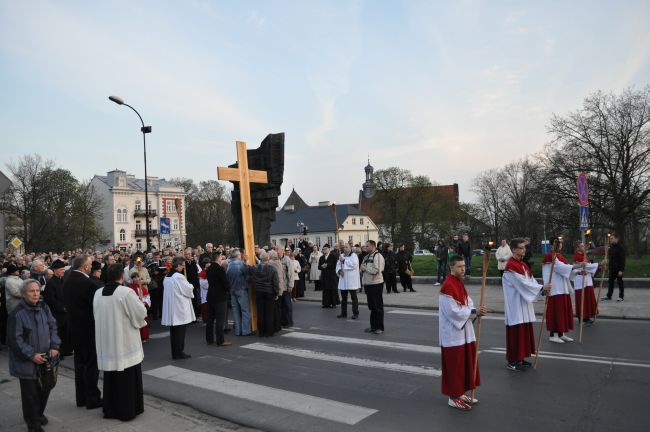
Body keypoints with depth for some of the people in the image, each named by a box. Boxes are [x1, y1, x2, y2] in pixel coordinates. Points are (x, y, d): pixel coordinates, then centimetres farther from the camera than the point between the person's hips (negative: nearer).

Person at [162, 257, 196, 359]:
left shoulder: (167, 277, 8)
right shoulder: (179, 276, -18)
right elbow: (188, 290, -13)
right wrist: (190, 286, 10)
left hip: (170, 308, 8)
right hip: (180, 308, -8)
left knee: (173, 331, 13)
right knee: (180, 331, 2)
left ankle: (174, 353, 19)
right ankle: (179, 353, 7)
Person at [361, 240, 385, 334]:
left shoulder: (378, 256, -12)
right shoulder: (367, 257, 14)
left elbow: (376, 270, -21)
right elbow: (362, 268, 18)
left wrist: (365, 268, -11)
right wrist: (362, 268, -4)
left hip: (376, 284, -8)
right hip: (368, 284, 8)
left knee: (378, 306, 0)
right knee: (371, 306, 14)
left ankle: (380, 327, 8)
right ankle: (373, 326, 23)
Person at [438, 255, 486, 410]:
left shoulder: (459, 283, 9)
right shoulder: (447, 286, -21)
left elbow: (467, 302, 9)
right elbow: (453, 311, -23)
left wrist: (477, 310, -11)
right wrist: (474, 311, -21)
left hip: (463, 331, 9)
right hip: (452, 333, -9)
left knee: (466, 363, 17)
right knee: (454, 366, 1)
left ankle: (462, 392, 31)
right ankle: (453, 398, 14)